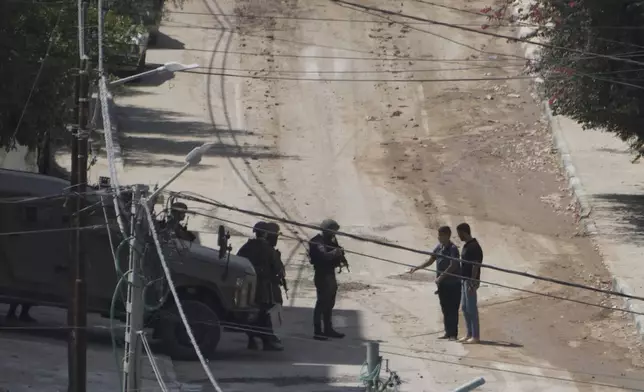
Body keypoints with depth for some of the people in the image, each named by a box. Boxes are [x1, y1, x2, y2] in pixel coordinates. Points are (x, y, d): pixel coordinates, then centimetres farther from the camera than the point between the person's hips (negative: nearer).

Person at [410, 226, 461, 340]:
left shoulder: (452, 249, -14)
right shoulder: (439, 247, 8)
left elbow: (453, 266, -22)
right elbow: (431, 261, 15)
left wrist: (441, 277, -26)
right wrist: (417, 268, 6)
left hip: (453, 283, -8)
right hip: (442, 284, 8)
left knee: (452, 309, -5)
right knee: (445, 309, 10)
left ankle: (453, 334, -2)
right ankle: (448, 332, 17)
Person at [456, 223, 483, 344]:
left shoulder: (474, 247, -17)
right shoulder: (467, 245, 14)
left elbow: (475, 266, -20)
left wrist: (472, 283, -22)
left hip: (470, 281, -10)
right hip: (464, 280, 10)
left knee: (471, 308, -7)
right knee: (465, 308, 14)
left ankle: (475, 336, -3)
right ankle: (470, 334, 20)